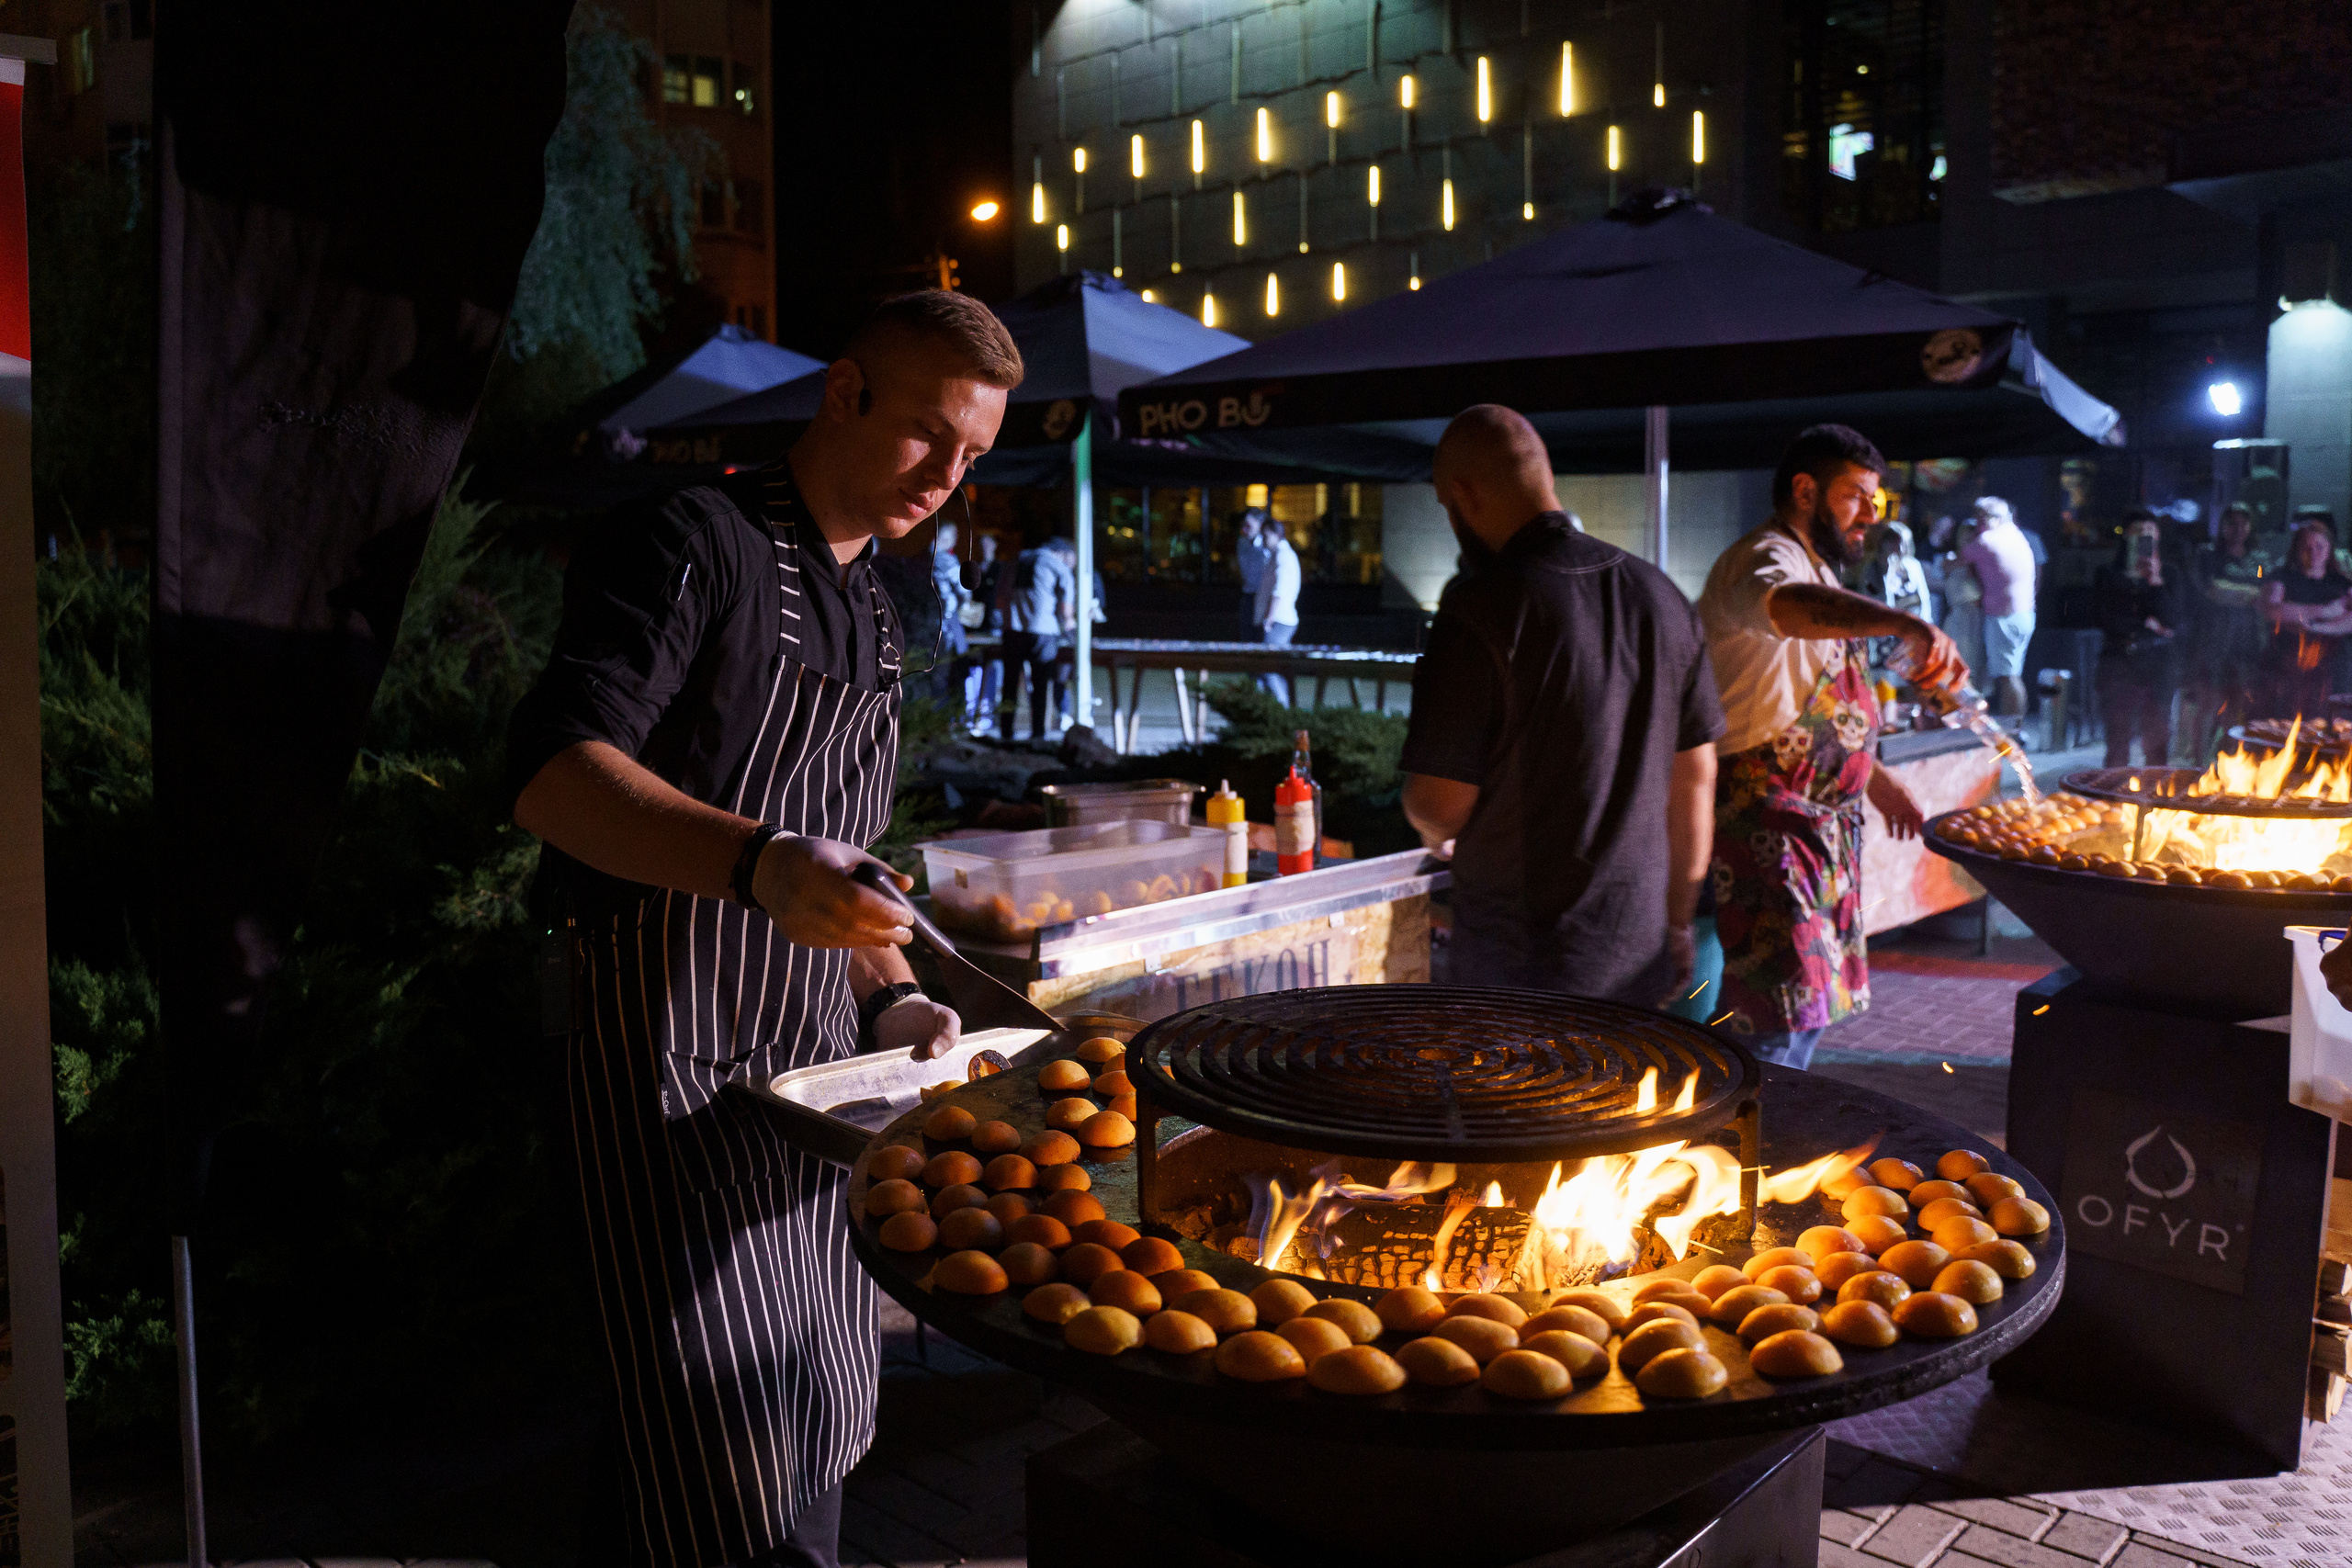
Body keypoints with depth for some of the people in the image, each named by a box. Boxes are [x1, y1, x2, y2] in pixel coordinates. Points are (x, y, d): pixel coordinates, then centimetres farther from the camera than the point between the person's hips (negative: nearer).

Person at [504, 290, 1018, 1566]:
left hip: (812, 1065, 8)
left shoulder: (868, 612, 16)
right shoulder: (696, 545, -10)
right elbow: (553, 771, -25)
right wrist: (758, 864, -40)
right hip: (675, 1063, -8)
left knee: (817, 1444, 17)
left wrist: (889, 999, 9)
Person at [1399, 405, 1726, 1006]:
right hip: (1640, 948, 6)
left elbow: (1440, 808, -16)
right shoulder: (1660, 595, 4)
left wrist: (1424, 818, 8)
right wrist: (1677, 923, 20)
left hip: (1522, 961, -6)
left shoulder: (1481, 607, -16)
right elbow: (1695, 779, 10)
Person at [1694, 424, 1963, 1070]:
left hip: (1821, 821, 11)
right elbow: (1785, 605, -41)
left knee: (1814, 1000, 15)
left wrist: (1876, 779, 27)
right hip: (1765, 820, -11)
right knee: (1783, 1015, -14)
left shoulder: (1816, 571, 21)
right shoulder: (1764, 561, -14)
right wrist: (1904, 624, -54)